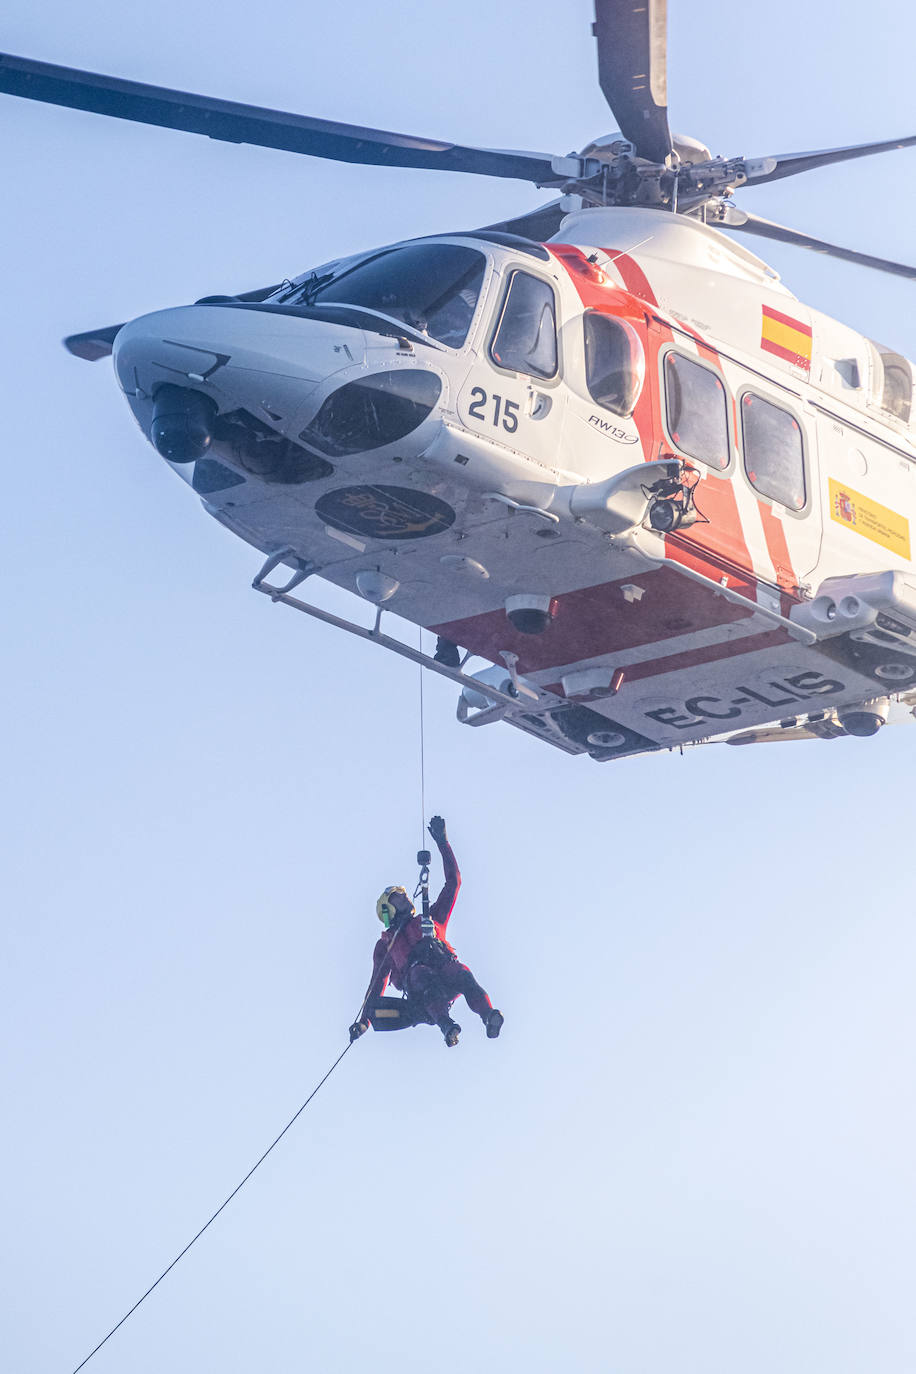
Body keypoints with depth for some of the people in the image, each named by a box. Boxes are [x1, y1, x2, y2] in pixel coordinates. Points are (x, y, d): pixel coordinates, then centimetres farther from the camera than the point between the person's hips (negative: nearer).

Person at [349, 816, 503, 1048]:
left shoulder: (432, 920, 37)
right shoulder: (386, 943, 34)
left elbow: (453, 882, 36)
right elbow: (377, 984, 31)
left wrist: (442, 842, 34)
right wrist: (364, 1019, 18)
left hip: (445, 969, 2)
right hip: (416, 984, -2)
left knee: (463, 975, -35)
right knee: (423, 974, -40)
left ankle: (489, 1016, -62)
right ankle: (446, 1025, -62)